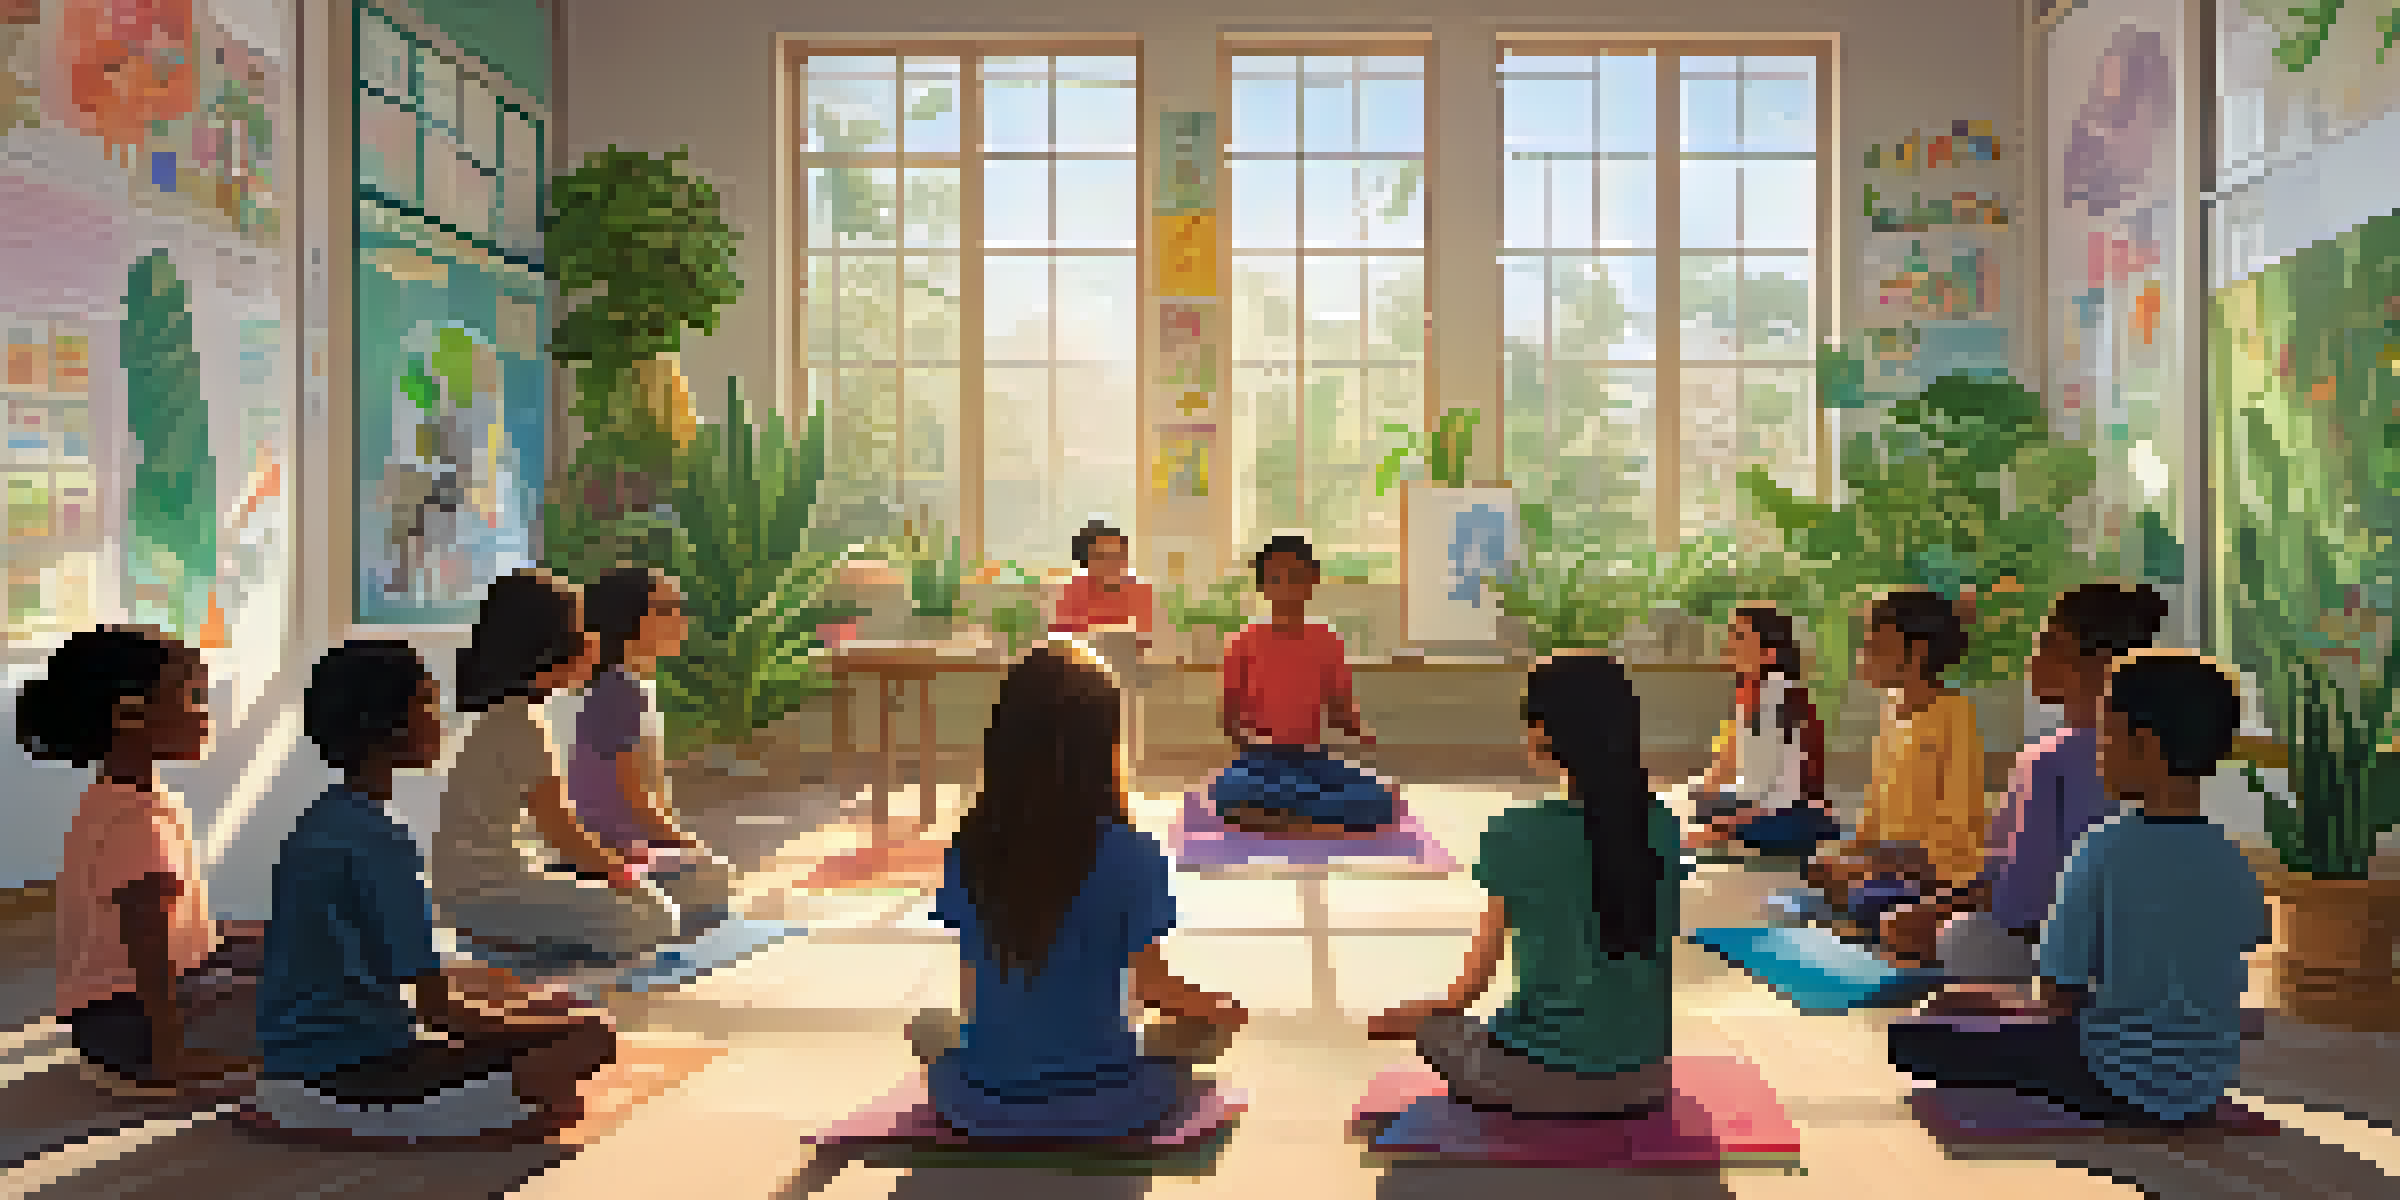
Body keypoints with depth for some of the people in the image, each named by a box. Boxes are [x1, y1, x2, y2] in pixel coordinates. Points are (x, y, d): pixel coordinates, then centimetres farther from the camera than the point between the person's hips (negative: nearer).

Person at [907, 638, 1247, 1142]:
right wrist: (1219, 1007, 8)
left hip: (983, 1106, 1)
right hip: (1099, 1108, -1)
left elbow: (970, 984, 1)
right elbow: (1152, 985, -12)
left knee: (928, 1025, 32)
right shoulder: (1130, 854, -20)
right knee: (1216, 1020, 22)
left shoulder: (969, 848, -9)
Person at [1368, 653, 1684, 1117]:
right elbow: (1647, 959, 7)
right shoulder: (1663, 828, -3)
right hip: (1642, 1081, 4)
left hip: (1542, 1081, -4)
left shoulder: (1516, 834, -14)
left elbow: (1471, 985, -8)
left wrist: (1397, 1019, 11)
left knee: (1433, 1027, 25)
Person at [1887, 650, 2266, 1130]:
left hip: (2118, 1085, -6)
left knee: (1911, 1036, -3)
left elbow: (2059, 995, -16)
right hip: (2202, 1096, 6)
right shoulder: (2236, 866, -4)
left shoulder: (2105, 851, -20)